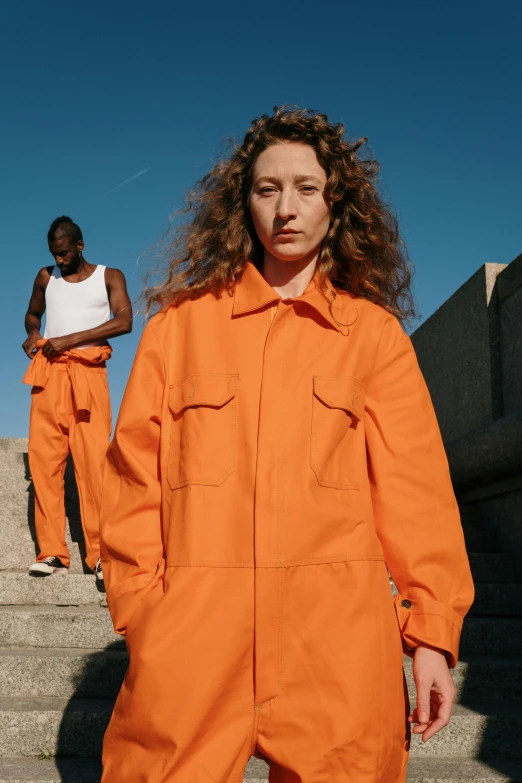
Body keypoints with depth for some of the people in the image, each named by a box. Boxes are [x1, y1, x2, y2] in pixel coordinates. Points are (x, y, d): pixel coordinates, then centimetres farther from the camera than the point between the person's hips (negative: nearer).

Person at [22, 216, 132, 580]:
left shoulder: (109, 276, 9)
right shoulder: (46, 277, 17)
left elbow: (124, 321, -6)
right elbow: (33, 314, 31)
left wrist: (70, 339, -12)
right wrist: (33, 333, 6)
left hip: (89, 373, -3)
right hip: (49, 372, 3)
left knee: (93, 461, -10)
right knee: (44, 459, -6)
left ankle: (100, 553, -11)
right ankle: (52, 551, -4)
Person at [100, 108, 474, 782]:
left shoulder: (374, 332, 10)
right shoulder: (182, 322, 11)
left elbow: (412, 486, 6)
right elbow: (135, 475, 8)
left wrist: (433, 631, -1)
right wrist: (140, 610, -1)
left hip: (339, 637, 0)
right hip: (191, 631, 1)